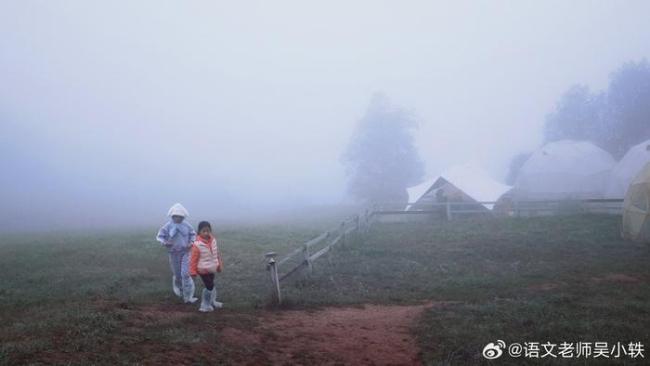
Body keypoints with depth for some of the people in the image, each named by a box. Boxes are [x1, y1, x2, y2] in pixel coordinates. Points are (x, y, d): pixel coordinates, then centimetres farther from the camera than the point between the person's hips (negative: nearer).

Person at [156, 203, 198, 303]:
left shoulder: (186, 225, -5)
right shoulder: (168, 226, -10)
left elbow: (193, 234, 9)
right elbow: (160, 236, -3)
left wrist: (191, 242, -8)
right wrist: (164, 242, -22)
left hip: (185, 252, 0)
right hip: (174, 253, 0)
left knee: (186, 274, -12)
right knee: (176, 274, 14)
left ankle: (188, 297, -9)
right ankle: (177, 287, 48)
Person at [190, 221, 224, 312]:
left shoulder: (213, 240, -2)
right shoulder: (197, 245, -21)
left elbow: (217, 253, 11)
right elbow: (194, 259, -16)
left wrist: (219, 264, 16)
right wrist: (193, 271, -12)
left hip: (212, 269, 7)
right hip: (203, 270, -7)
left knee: (212, 286, 21)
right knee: (209, 287, -7)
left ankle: (212, 302, 40)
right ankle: (205, 305, 10)